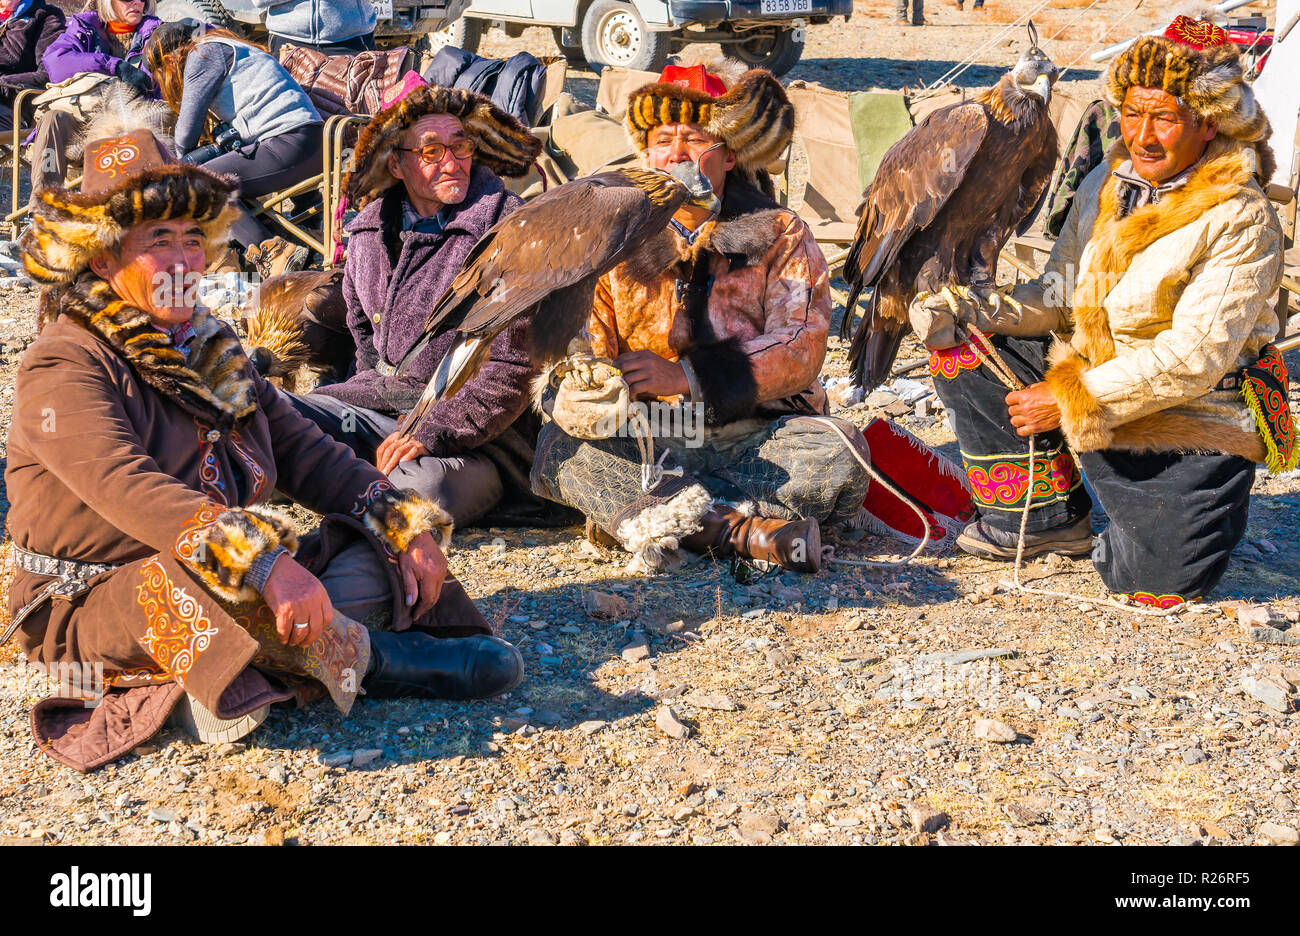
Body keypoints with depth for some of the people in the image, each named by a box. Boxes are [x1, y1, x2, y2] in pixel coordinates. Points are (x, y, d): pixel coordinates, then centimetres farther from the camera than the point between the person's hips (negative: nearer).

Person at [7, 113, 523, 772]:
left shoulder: (207, 348, 14)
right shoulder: (64, 367, -13)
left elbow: (304, 451, 8)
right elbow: (128, 489, -30)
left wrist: (405, 525, -8)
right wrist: (262, 565, -43)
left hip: (230, 584, 8)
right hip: (95, 607, -8)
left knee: (381, 552, -6)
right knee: (206, 581, -39)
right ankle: (373, 660, -22)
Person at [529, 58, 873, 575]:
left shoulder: (781, 236, 6)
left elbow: (801, 350, -8)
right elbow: (586, 343, 3)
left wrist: (688, 377, -20)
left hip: (753, 438, -1)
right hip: (644, 443, 2)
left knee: (839, 454, -30)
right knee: (557, 446, -28)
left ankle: (642, 513, -31)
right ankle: (751, 530, -35)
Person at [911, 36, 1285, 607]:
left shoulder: (1241, 222, -19)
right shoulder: (1107, 184, 2)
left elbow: (1195, 357, -24)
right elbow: (1062, 293, 8)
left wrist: (1071, 399, -25)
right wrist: (969, 314, -11)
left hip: (1193, 418, -6)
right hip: (1089, 373, 6)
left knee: (1159, 583, -13)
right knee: (963, 360, -8)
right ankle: (1051, 519, 7)